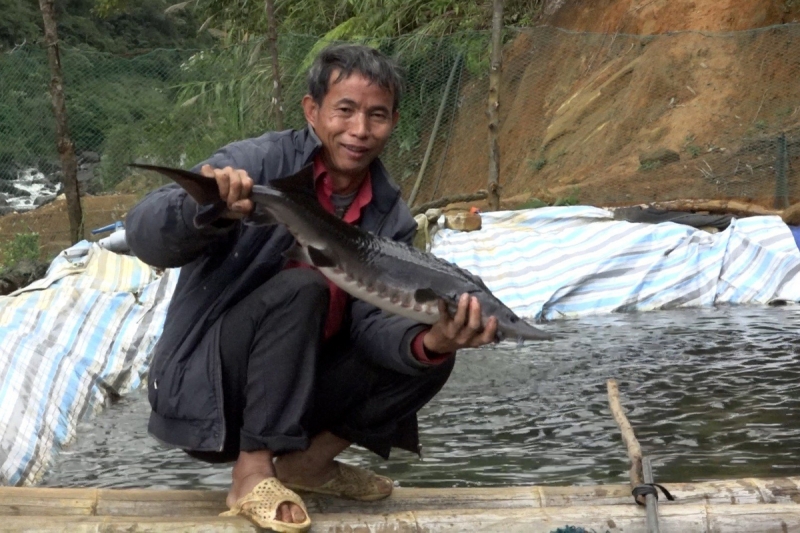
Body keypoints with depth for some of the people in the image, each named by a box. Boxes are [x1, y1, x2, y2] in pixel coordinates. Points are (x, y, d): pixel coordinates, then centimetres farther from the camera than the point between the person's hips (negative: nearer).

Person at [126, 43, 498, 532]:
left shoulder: (390, 219, 0)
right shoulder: (257, 163, -16)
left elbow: (372, 325, -10)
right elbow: (145, 237, -28)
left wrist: (428, 343, -32)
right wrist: (203, 210, -51)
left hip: (297, 391, 6)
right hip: (206, 387, -6)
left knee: (426, 357, -9)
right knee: (300, 288, -29)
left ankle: (307, 461, 6)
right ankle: (253, 471, -21)